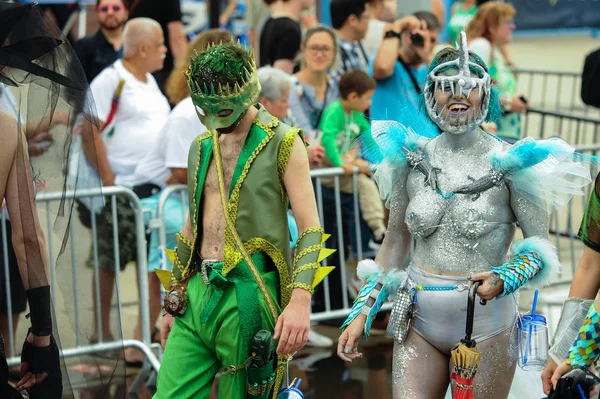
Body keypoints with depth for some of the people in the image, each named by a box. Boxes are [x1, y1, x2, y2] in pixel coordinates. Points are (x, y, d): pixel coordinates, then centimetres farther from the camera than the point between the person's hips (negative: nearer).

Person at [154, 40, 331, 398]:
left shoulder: (282, 142, -3)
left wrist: (300, 300, -21)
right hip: (196, 291, 6)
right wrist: (173, 301, 23)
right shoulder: (201, 147, 16)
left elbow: (310, 229, -9)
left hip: (245, 296, -6)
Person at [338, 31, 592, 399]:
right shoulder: (412, 158, 4)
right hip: (417, 319, 3)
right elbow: (395, 242, 11)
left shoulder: (511, 164, -6)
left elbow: (541, 247, -3)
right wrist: (363, 312, 7)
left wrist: (504, 279, -22)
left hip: (485, 325, -2)